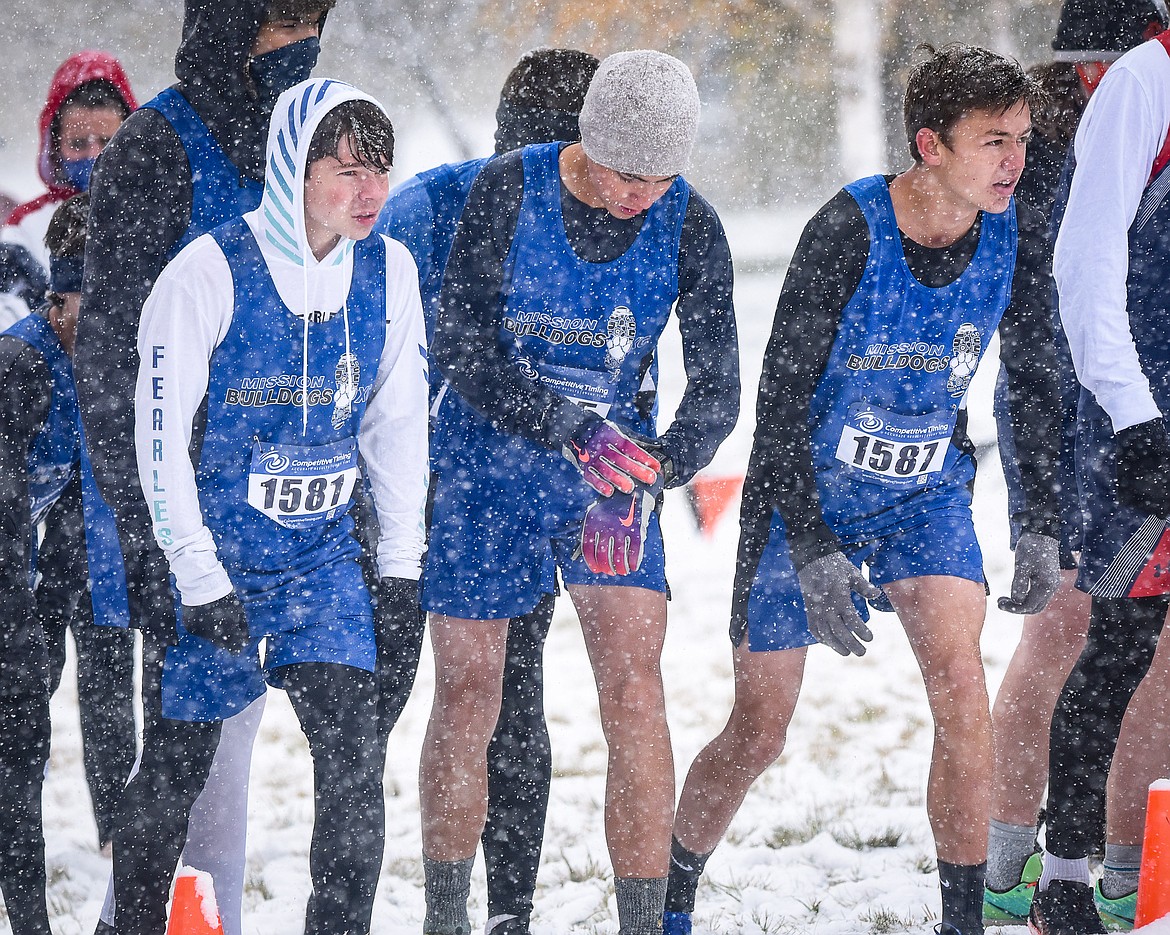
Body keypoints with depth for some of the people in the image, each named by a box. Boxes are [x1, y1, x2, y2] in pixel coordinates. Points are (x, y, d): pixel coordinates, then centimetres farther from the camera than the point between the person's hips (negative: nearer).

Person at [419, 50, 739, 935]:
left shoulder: (689, 225, -10)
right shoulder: (507, 191, -15)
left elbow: (716, 389, -8)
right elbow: (461, 347, -19)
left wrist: (645, 479, -26)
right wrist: (572, 433, -30)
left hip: (616, 464, 1)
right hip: (488, 462, -1)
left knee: (634, 680, -13)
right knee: (469, 692, 1)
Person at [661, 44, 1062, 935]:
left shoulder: (1017, 235, -11)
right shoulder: (847, 232, -25)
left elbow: (1035, 383, 4)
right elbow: (781, 395, -21)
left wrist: (1040, 527, -1)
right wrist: (812, 551, -26)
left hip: (926, 493, 3)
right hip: (805, 493, -3)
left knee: (961, 678, -19)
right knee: (759, 733, 2)